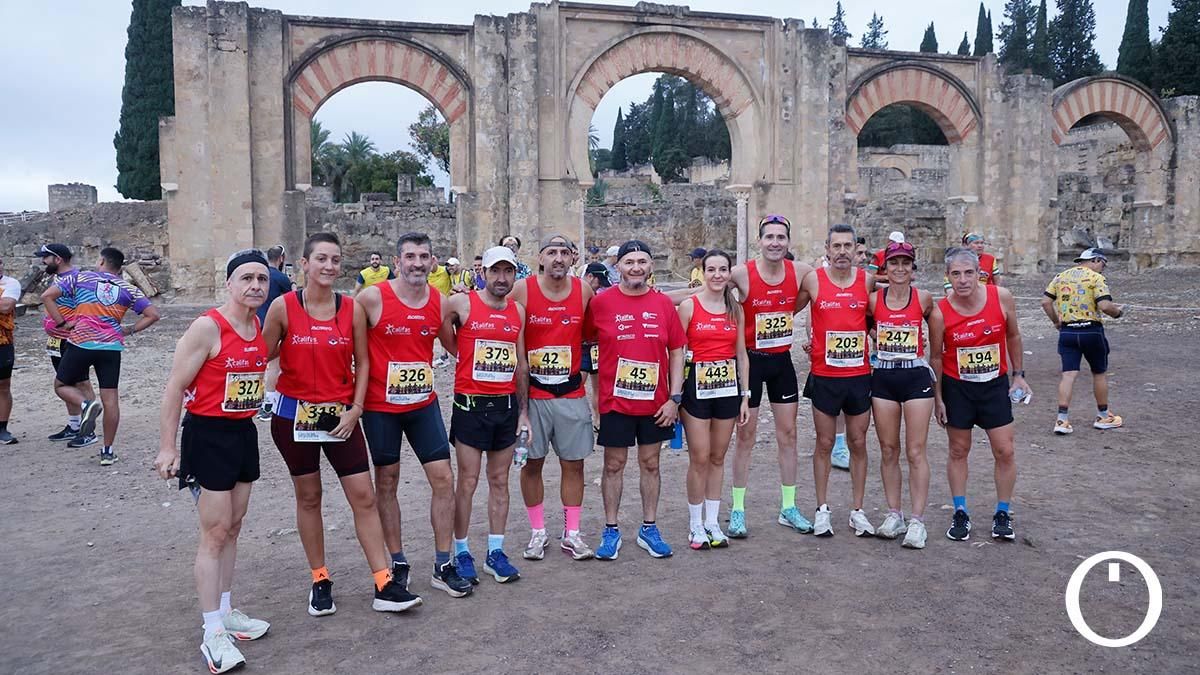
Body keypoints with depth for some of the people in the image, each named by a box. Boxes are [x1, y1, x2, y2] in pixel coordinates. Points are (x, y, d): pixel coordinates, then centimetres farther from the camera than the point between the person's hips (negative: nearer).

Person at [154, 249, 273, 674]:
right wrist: (167, 447, -15)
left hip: (244, 432, 7)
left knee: (233, 528, 15)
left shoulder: (261, 329, 5)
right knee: (215, 533, -3)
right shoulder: (207, 328, -16)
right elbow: (174, 389, -14)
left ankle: (225, 612, 29)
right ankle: (213, 635, 6)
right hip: (208, 435, -7)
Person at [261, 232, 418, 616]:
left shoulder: (353, 309, -2)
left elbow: (362, 362, 3)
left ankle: (384, 586, 6)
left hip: (341, 415, 1)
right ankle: (320, 581, 26)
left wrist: (356, 409, -5)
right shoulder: (283, 307, -7)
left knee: (364, 497, 0)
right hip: (295, 415, -1)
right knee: (308, 497, 12)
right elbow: (264, 356, 0)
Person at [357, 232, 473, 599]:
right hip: (381, 406, -3)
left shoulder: (440, 303, 0)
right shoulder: (372, 298, -12)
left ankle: (443, 566, 13)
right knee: (386, 482, 8)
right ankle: (397, 562, 24)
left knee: (444, 478, 1)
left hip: (424, 403, 4)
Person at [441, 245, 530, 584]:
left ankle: (496, 552, 19)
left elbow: (522, 364, 11)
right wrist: (467, 357, 7)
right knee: (467, 481, 1)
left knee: (500, 481, 10)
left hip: (507, 405, 4)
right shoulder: (461, 304, -7)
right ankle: (461, 553, 14)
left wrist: (523, 411, 9)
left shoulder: (518, 312, 7)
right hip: (471, 404, -4)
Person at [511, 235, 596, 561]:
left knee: (573, 464, 7)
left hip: (572, 393, 2)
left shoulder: (584, 291, 0)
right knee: (532, 463, 7)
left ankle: (571, 534, 21)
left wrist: (584, 368, 2)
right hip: (532, 393, -2)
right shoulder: (522, 290, -6)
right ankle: (538, 532, 23)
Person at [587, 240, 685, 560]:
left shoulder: (664, 304, 0)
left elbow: (677, 352, 4)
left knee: (650, 464, 13)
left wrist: (675, 398, -2)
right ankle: (611, 531, 22)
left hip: (655, 402, 2)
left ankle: (649, 529, 26)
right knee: (613, 465, 8)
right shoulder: (601, 302, -5)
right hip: (614, 400, -2)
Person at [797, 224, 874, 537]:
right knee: (824, 444, 7)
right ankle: (822, 509, 19)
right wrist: (818, 343, 4)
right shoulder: (813, 280, -5)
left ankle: (857, 511, 20)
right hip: (824, 376, -1)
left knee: (858, 443, 9)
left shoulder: (867, 280, 0)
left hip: (860, 375, 2)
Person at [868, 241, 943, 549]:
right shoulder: (874, 299, 1)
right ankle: (894, 515, 20)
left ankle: (917, 521, 5)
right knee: (888, 451, 8)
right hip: (883, 378, 2)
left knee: (915, 452, -1)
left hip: (917, 377, -2)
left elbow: (936, 339, 11)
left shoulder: (923, 299, -1)